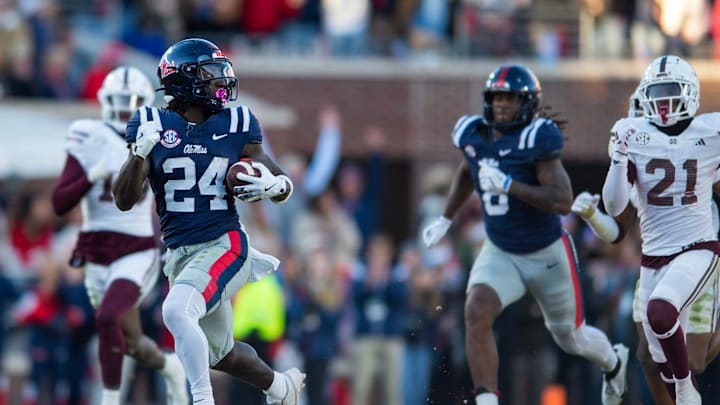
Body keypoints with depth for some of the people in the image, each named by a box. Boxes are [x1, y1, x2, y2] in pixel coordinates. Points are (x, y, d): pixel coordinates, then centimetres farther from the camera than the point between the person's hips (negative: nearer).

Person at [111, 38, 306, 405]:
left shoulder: (234, 126, 1)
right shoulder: (153, 126, 0)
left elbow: (284, 183, 10)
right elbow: (124, 200, -3)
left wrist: (273, 186, -14)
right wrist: (140, 155, -19)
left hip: (224, 245, -3)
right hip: (180, 253, 3)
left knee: (177, 311, -30)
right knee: (217, 353, 15)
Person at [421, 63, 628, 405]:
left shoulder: (536, 139, -23)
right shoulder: (475, 135, -6)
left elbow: (563, 201, -30)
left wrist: (508, 185, -35)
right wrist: (446, 219, 19)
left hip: (547, 255, -4)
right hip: (500, 254, 4)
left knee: (570, 338, 17)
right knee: (477, 313, -26)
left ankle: (613, 362, 52)